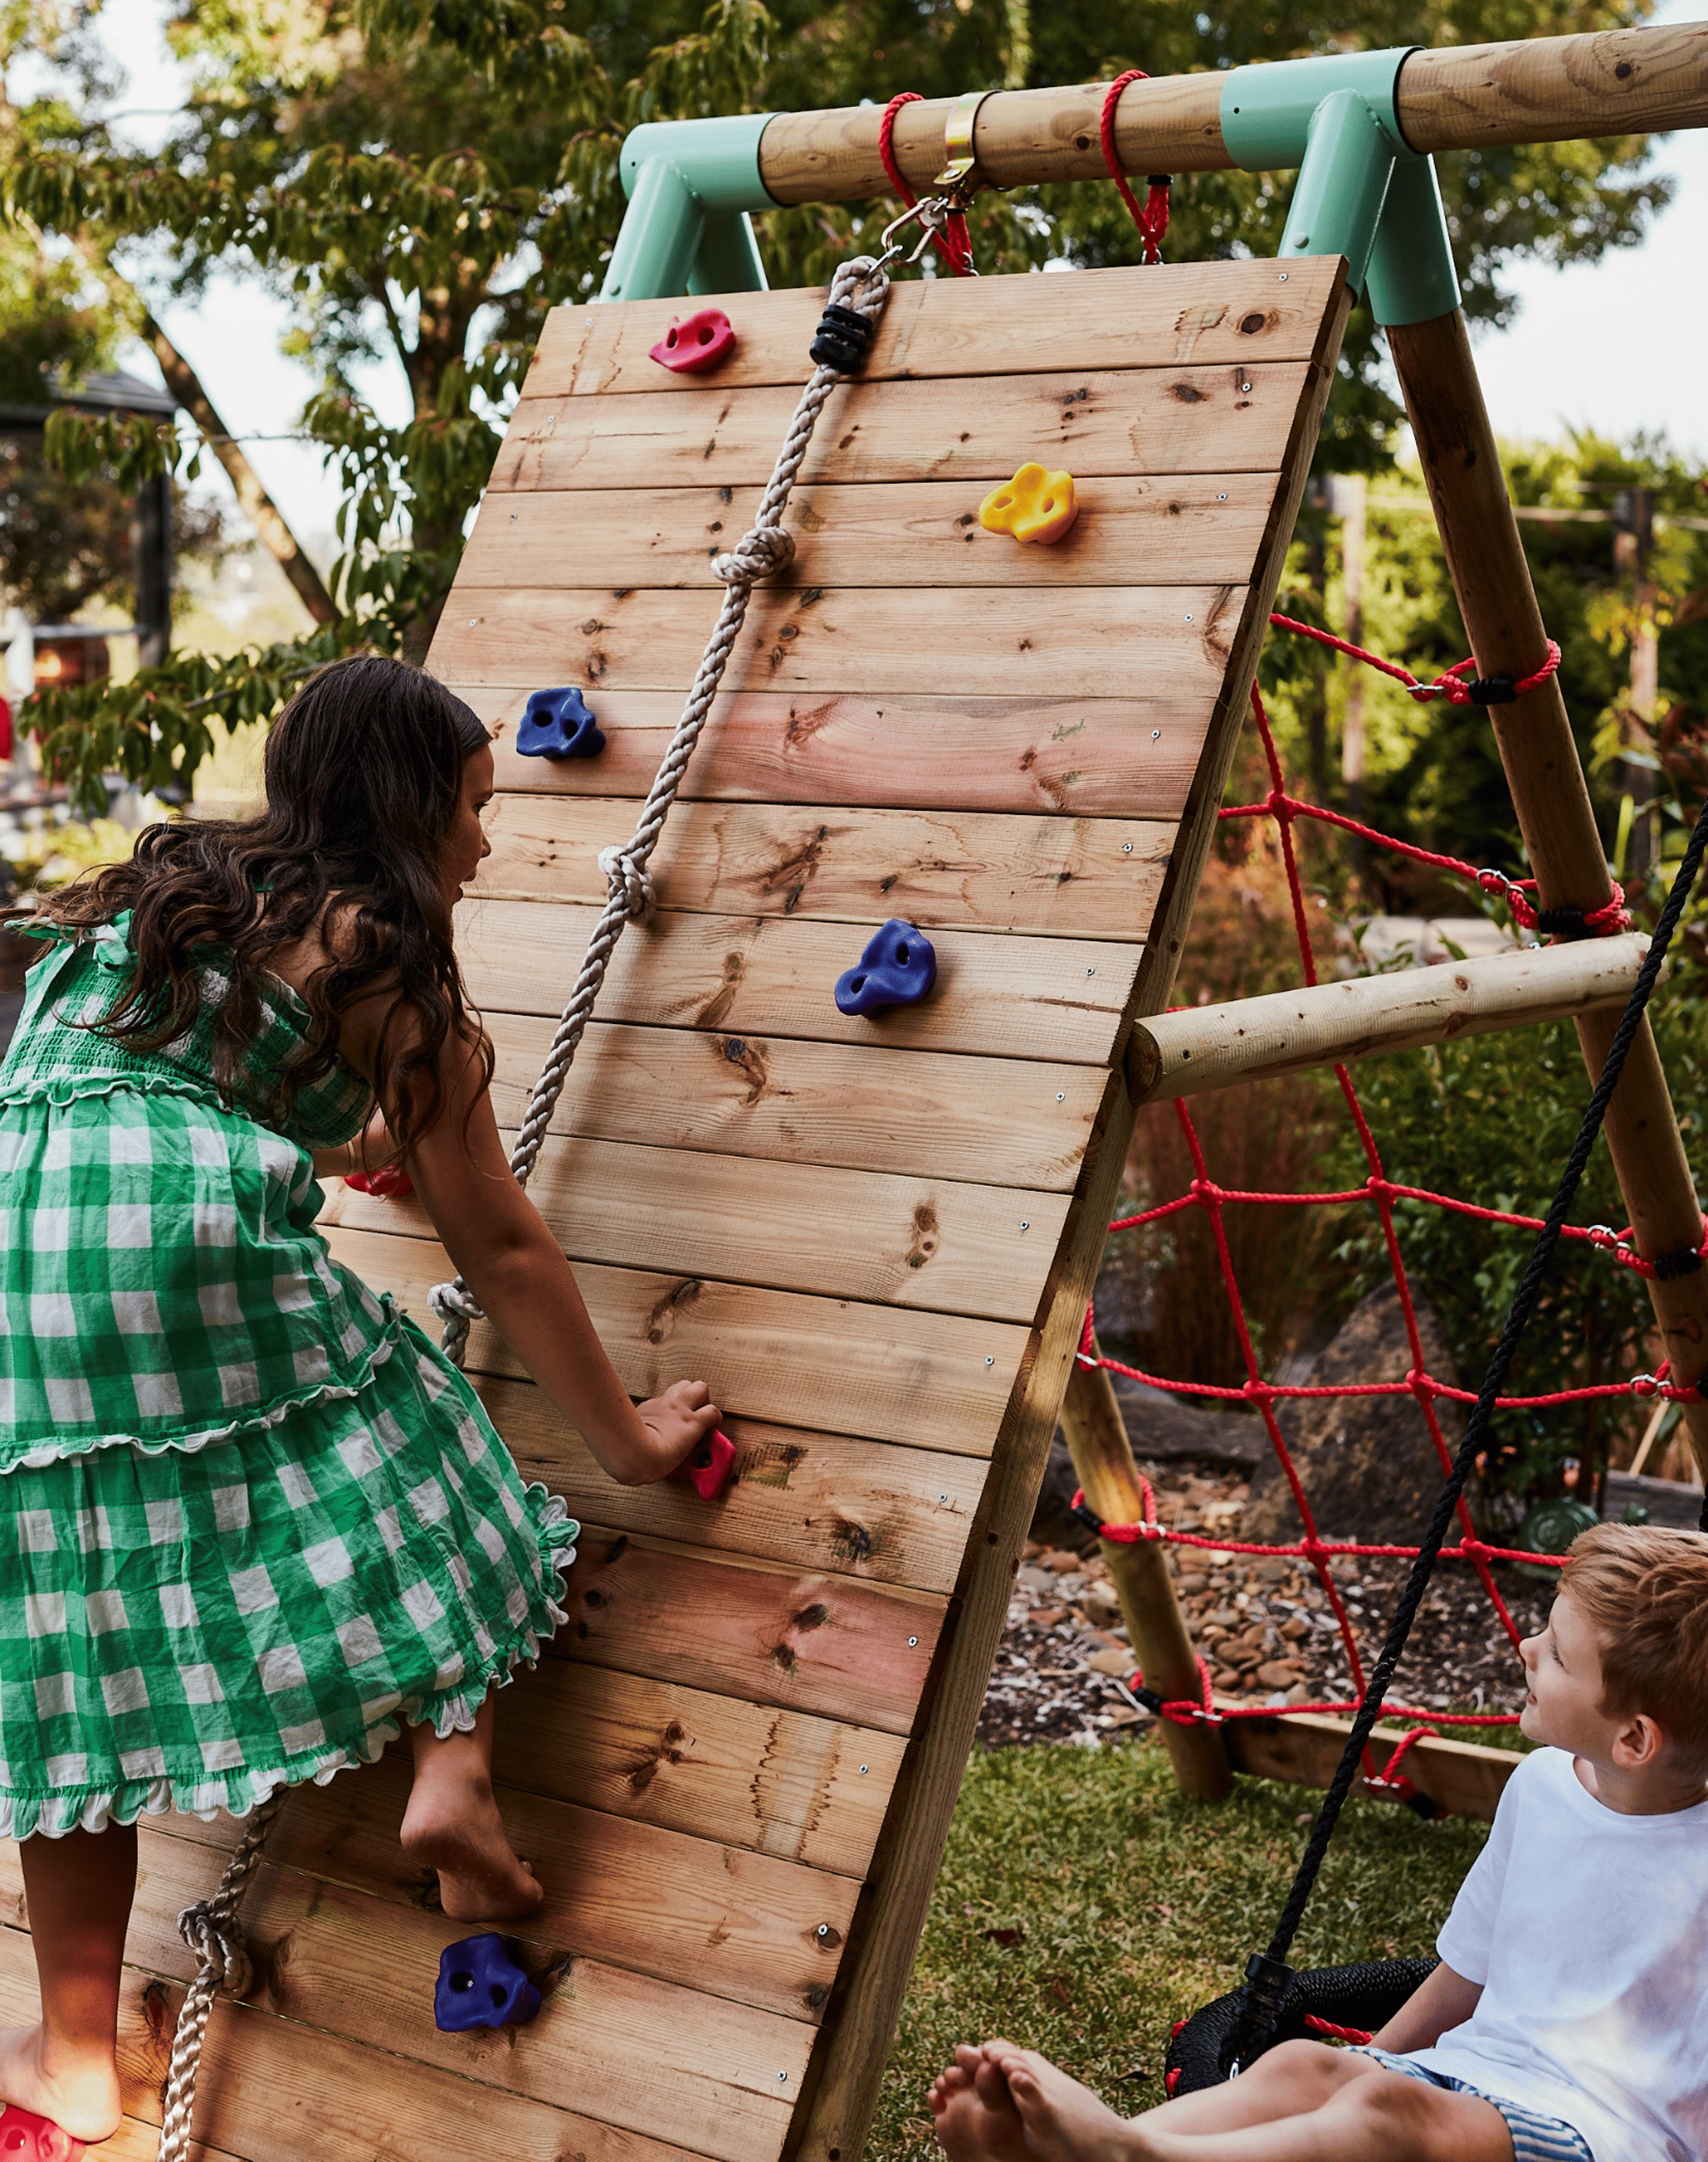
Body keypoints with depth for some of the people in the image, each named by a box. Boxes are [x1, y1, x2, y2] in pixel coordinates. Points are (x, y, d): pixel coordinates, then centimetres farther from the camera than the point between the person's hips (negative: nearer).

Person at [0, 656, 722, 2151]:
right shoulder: (384, 958, 10)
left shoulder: (167, 879, 27)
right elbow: (500, 1249, 11)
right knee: (419, 1489, 17)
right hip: (187, 1251, -5)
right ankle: (454, 1773, -4)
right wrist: (625, 1438, 20)